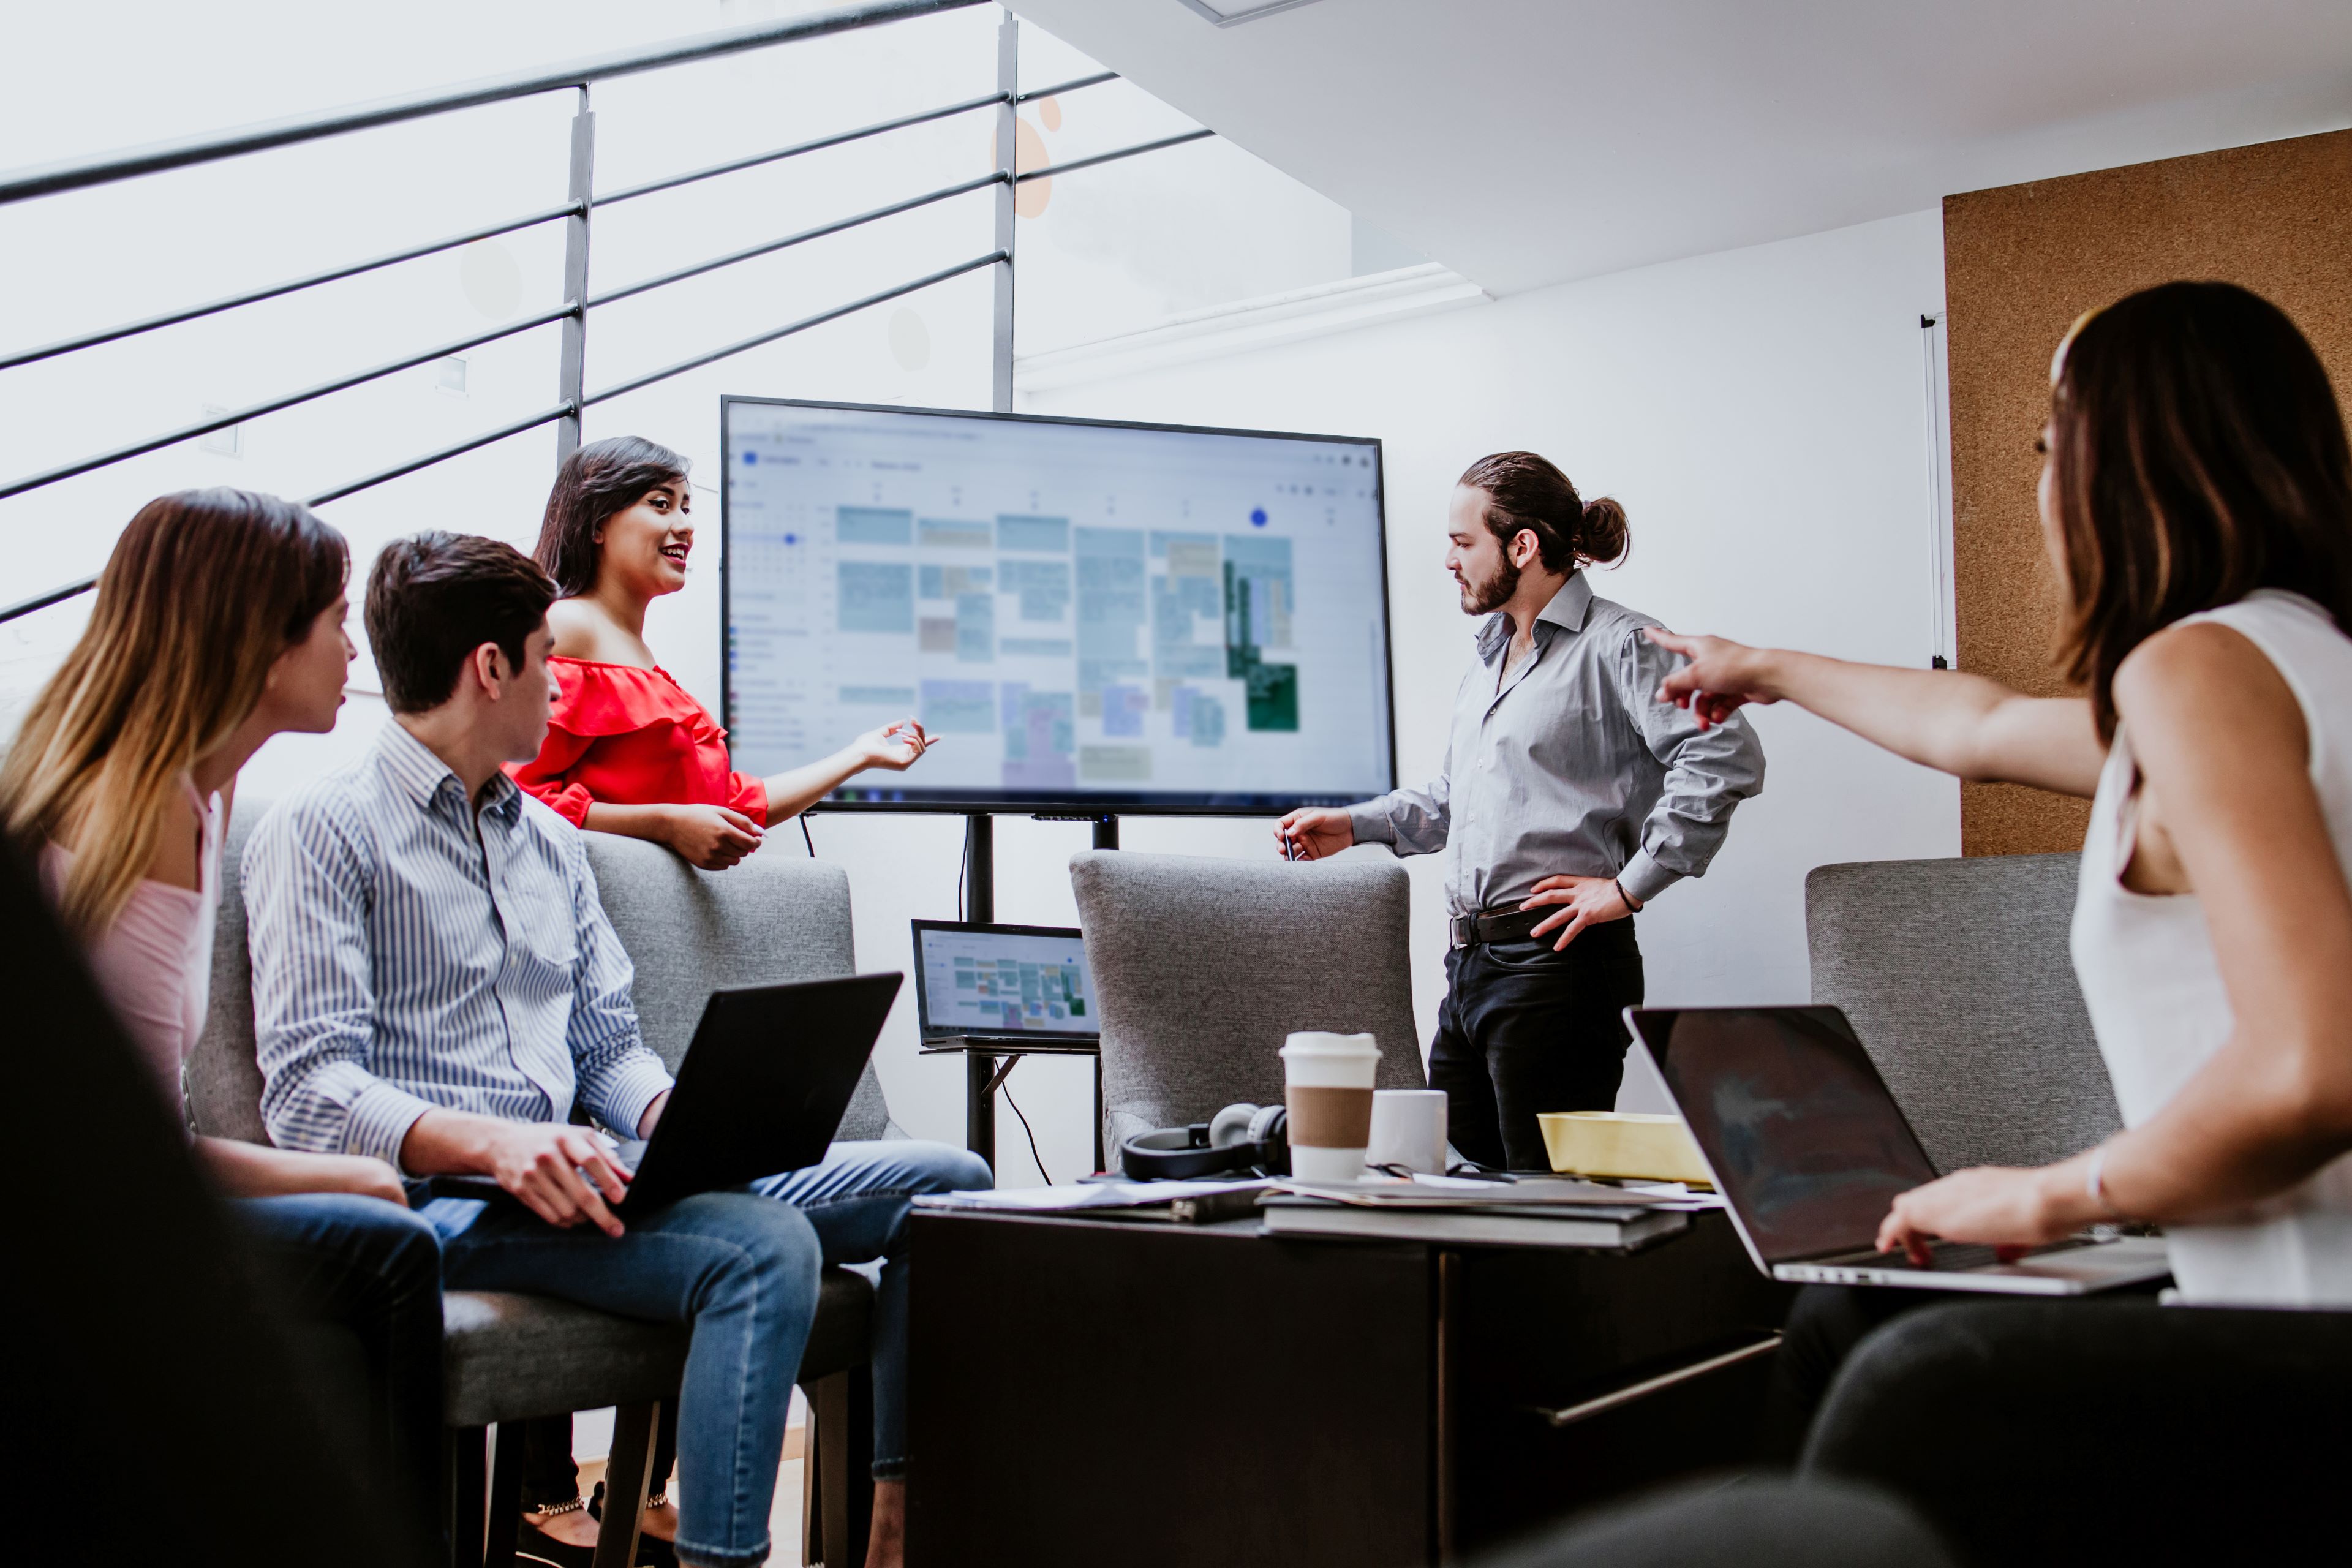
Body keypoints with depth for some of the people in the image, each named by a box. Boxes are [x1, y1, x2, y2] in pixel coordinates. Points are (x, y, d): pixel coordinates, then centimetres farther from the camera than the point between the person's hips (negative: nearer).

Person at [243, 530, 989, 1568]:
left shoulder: (550, 840, 24)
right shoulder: (323, 832, -1)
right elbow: (307, 1089, -11)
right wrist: (492, 1143, -27)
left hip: (577, 1171, 8)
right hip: (437, 1197, -8)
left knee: (942, 1182, -5)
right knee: (765, 1246, -34)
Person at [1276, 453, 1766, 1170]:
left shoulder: (1619, 645, -8)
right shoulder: (1487, 658, 21)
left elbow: (1725, 759, -21)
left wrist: (1630, 885, -18)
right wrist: (1353, 826, 20)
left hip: (1559, 965, -9)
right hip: (1470, 962, 9)